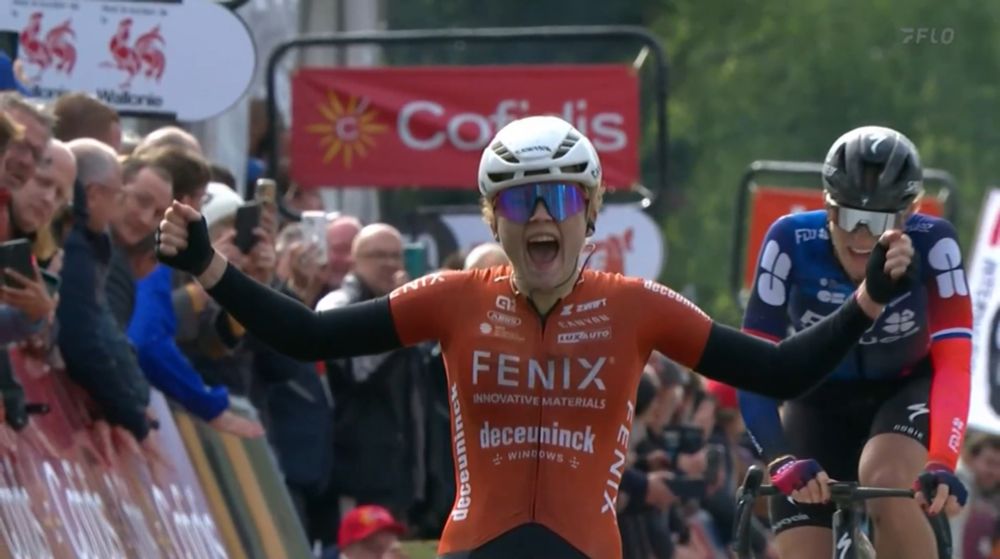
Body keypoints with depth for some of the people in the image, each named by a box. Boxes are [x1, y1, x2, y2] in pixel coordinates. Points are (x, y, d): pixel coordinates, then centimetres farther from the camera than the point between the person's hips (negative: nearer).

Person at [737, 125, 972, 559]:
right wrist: (781, 461, -45)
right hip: (820, 400, 1)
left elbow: (953, 362, -33)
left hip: (904, 392, -1)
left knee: (885, 481, -33)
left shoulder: (932, 244, -28)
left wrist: (941, 463, -49)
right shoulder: (791, 242, -28)